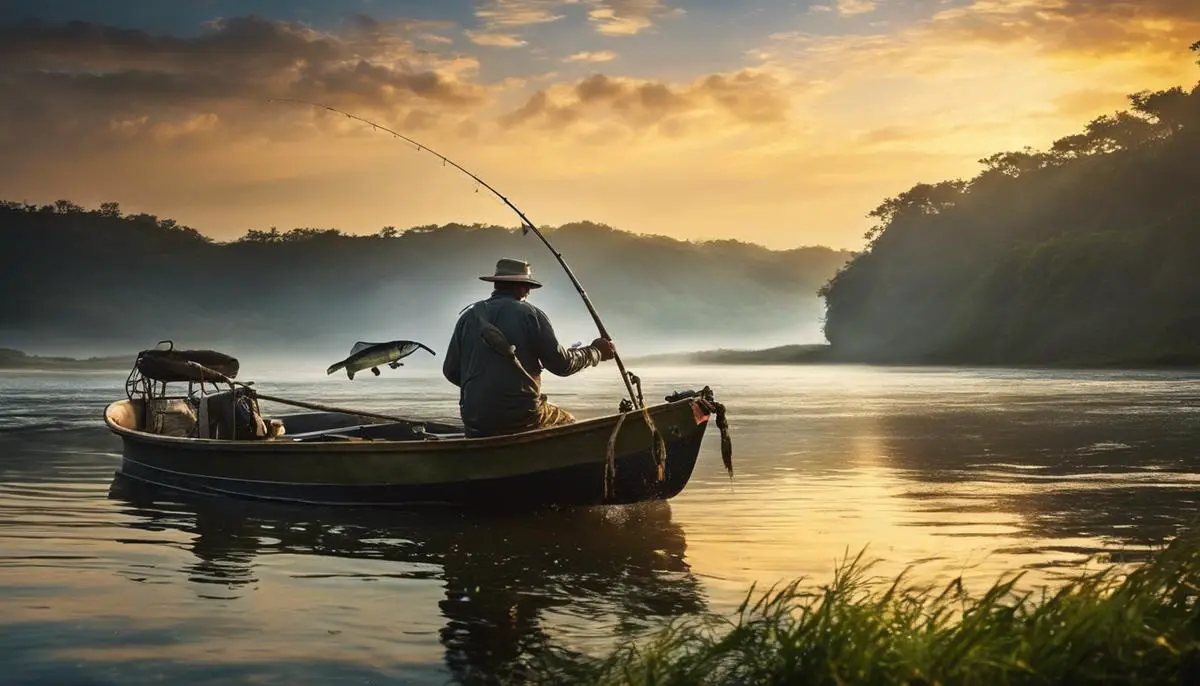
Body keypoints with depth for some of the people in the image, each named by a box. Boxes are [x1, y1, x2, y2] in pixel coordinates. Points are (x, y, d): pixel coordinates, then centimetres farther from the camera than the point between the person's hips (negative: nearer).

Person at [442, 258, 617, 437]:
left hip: (475, 423, 4)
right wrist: (596, 351, 12)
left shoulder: (468, 315, 7)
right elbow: (561, 363, -3)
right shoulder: (529, 314, -3)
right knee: (568, 423, 21)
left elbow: (450, 371, 9)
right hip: (521, 416, -4)